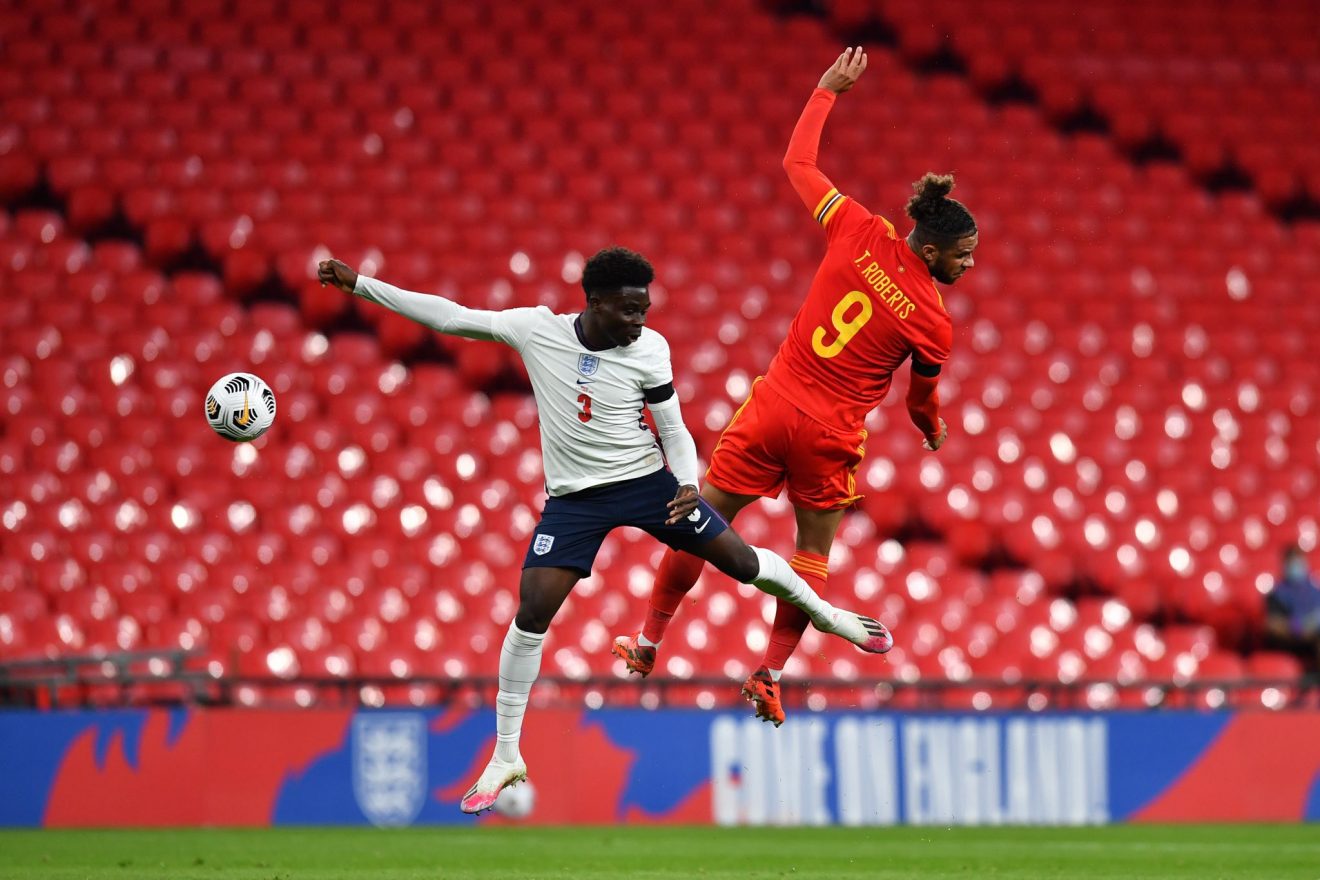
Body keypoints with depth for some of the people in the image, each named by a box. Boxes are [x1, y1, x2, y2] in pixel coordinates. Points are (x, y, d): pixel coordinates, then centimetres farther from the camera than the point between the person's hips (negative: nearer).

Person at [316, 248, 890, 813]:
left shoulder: (648, 349, -11)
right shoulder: (536, 329, -10)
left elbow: (674, 431, -3)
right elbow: (450, 316, -6)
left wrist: (688, 485, -22)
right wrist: (359, 285, -9)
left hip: (647, 480, 0)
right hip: (573, 498, 0)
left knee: (742, 561, 0)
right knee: (532, 612, -12)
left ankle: (819, 609, 35)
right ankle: (506, 759, -1)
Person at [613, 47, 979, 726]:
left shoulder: (862, 235, -7)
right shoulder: (933, 323, -11)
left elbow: (798, 162, 6)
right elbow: (922, 402, 7)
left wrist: (829, 89, 19)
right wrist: (935, 433, 30)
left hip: (774, 407, 3)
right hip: (831, 435, -3)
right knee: (813, 550, 16)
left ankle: (648, 643, 24)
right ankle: (769, 675, 13)